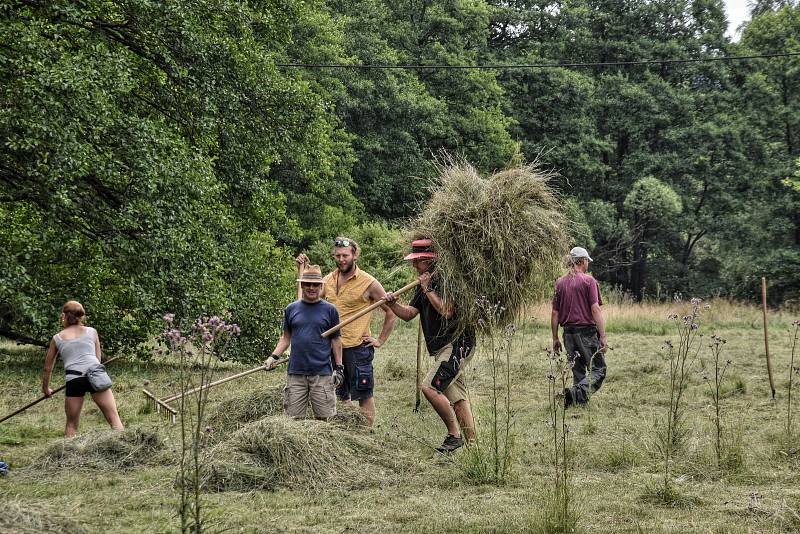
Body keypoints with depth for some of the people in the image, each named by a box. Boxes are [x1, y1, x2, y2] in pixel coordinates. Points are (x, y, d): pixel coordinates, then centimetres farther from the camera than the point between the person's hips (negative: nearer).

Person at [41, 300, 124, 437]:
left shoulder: (57, 338, 18)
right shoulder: (91, 332, 19)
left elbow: (47, 367, 25)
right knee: (113, 417, -2)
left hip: (74, 379, 0)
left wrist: (45, 388, 39)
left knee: (71, 425, 11)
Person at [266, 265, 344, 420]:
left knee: (324, 418, -1)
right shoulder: (291, 309, 9)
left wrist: (338, 367, 2)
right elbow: (286, 337, 15)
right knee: (294, 418, 2)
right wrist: (274, 357, 2)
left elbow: (336, 340, 6)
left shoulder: (329, 310, 3)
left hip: (322, 373, -2)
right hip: (296, 372, 2)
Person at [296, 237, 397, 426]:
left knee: (364, 395, 0)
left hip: (358, 347, -6)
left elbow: (391, 311, -3)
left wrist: (381, 340, -5)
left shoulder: (368, 283, -9)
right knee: (341, 396, 14)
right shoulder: (329, 279, 8)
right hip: (333, 347, 6)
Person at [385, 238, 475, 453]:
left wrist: (428, 290, -15)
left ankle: (454, 434, -10)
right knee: (457, 397, 10)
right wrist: (393, 304, -5)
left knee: (430, 387, -20)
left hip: (456, 344, -10)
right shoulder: (424, 284, 15)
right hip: (441, 347, 10)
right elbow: (409, 313, 14)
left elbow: (447, 312, -25)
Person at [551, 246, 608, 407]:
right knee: (598, 370, -1)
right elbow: (595, 310, -13)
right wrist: (603, 336, -11)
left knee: (578, 372, 15)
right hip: (587, 332, -5)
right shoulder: (589, 281, -7)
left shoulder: (560, 283, 8)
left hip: (569, 333, 5)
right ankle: (577, 392, -23)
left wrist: (555, 339, 15)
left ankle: (580, 400, 10)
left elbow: (555, 313, 8)